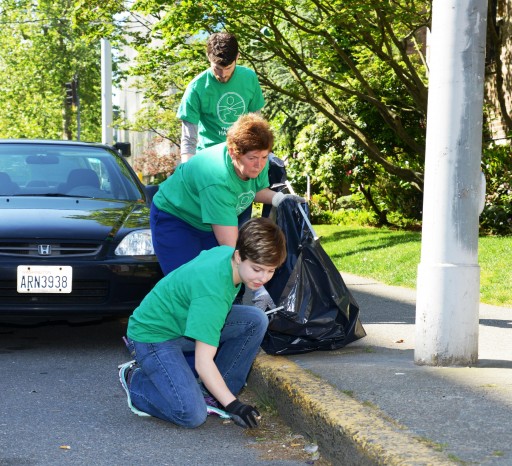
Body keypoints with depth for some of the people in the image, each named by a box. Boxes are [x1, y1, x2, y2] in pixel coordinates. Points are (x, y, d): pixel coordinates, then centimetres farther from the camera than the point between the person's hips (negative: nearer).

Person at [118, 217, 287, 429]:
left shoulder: (226, 252, -8)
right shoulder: (213, 292, -35)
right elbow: (203, 363, -34)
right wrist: (233, 405, -36)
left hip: (182, 321, 9)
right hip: (153, 336, -9)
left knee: (256, 320, -10)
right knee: (193, 415, -26)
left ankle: (211, 393, 1)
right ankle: (136, 381, 1)